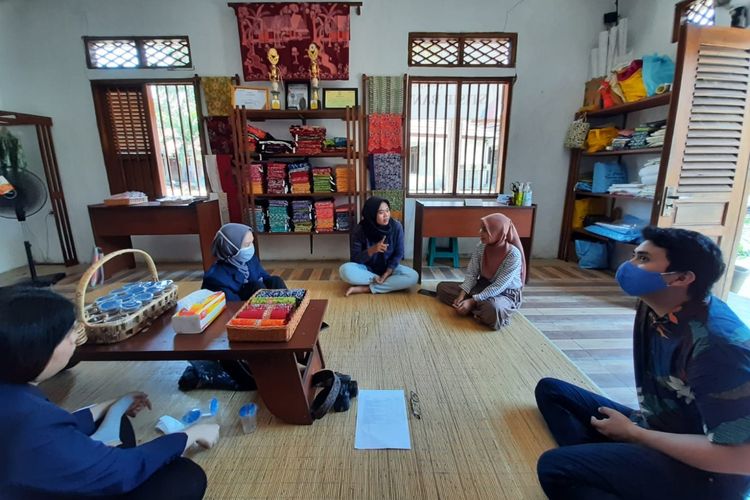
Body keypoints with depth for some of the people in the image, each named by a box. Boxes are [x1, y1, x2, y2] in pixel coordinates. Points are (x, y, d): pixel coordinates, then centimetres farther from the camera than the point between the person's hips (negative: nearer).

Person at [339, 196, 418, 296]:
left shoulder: (396, 226, -14)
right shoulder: (360, 229, -17)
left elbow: (398, 254, -7)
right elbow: (355, 258, -15)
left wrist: (386, 274, -20)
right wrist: (372, 250, -32)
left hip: (389, 268, 2)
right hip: (367, 268, -1)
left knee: (413, 277, -27)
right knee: (345, 270, -31)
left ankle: (366, 289, -24)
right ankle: (388, 282, -17)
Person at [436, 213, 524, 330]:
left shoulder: (513, 255, -24)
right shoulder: (481, 247, -7)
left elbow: (498, 286, -26)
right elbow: (471, 274, -6)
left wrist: (472, 301, -30)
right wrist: (461, 295, -20)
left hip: (506, 294, -6)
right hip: (482, 286, 7)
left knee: (492, 310, -43)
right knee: (442, 286, -5)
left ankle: (473, 309, -9)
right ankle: (479, 309, -14)